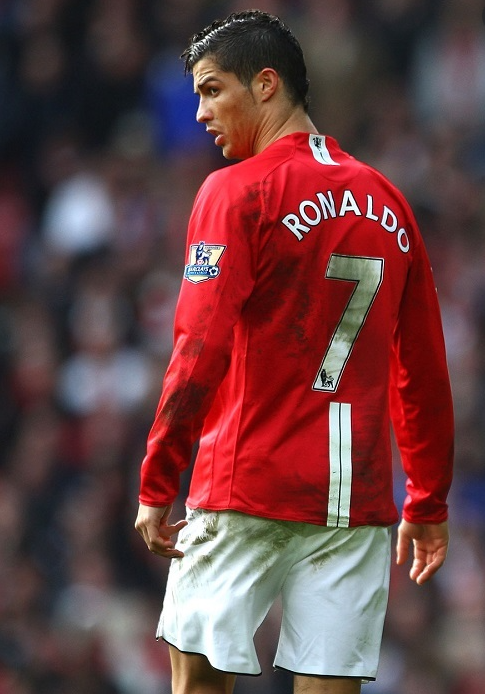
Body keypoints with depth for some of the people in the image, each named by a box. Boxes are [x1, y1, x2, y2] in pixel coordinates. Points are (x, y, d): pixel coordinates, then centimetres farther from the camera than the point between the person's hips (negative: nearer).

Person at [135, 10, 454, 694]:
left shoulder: (237, 192, -5)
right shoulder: (386, 202, 11)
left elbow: (200, 354, -12)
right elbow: (425, 373, 14)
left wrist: (156, 486, -8)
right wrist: (429, 504, 20)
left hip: (247, 487, -5)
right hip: (358, 501, 5)